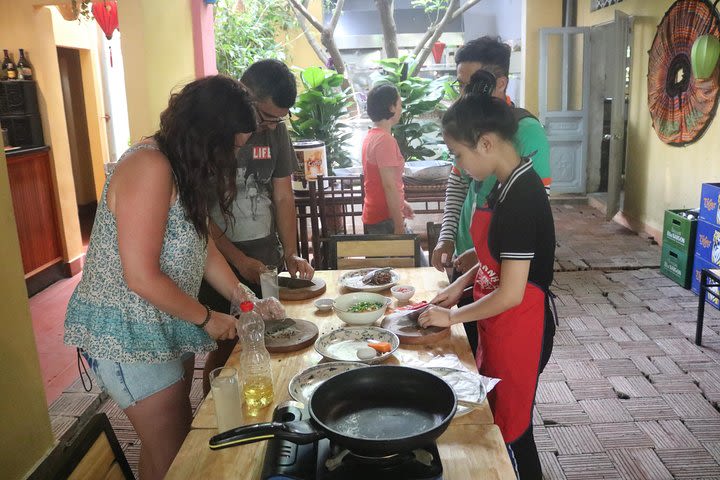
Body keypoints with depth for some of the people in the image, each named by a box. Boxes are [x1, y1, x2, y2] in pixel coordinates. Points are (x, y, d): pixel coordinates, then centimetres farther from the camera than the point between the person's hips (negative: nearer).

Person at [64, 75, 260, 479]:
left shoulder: (185, 168, 7)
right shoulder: (149, 167, -23)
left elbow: (203, 247, 10)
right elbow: (141, 277, -25)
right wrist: (207, 318, -12)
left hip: (168, 325, 9)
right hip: (126, 333, -9)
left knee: (180, 432, 19)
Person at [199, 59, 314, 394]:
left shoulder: (276, 130, 4)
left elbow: (283, 197, 9)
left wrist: (290, 254, 0)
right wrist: (238, 259, -15)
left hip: (266, 256, 5)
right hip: (221, 259, -4)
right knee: (225, 348, 3)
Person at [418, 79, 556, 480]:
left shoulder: (520, 199, -26)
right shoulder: (509, 184, 3)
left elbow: (510, 294, -24)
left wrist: (452, 316, -12)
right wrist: (462, 283, 5)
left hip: (519, 327, -9)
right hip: (501, 324, 9)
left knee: (511, 428, 10)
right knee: (495, 416, 23)